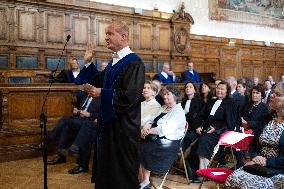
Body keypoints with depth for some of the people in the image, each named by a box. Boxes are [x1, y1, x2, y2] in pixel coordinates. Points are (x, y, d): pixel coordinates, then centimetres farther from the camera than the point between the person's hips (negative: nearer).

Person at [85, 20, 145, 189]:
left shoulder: (134, 63, -16)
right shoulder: (113, 62, 12)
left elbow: (130, 96, -25)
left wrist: (101, 93, -17)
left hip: (124, 126, -9)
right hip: (109, 122, 9)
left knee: (123, 171, 5)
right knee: (107, 166, 18)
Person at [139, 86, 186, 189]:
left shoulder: (178, 111, -9)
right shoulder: (163, 108, 19)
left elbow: (166, 129, -21)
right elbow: (153, 121, 12)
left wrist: (149, 131, -18)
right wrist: (146, 128, -9)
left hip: (168, 142, -7)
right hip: (156, 138, 7)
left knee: (143, 150, -19)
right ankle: (141, 179, -13)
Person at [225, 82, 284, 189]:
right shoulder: (266, 119, 13)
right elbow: (253, 144, 17)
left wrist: (267, 161, -15)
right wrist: (255, 157, -3)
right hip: (258, 167, 5)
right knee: (232, 179, -21)